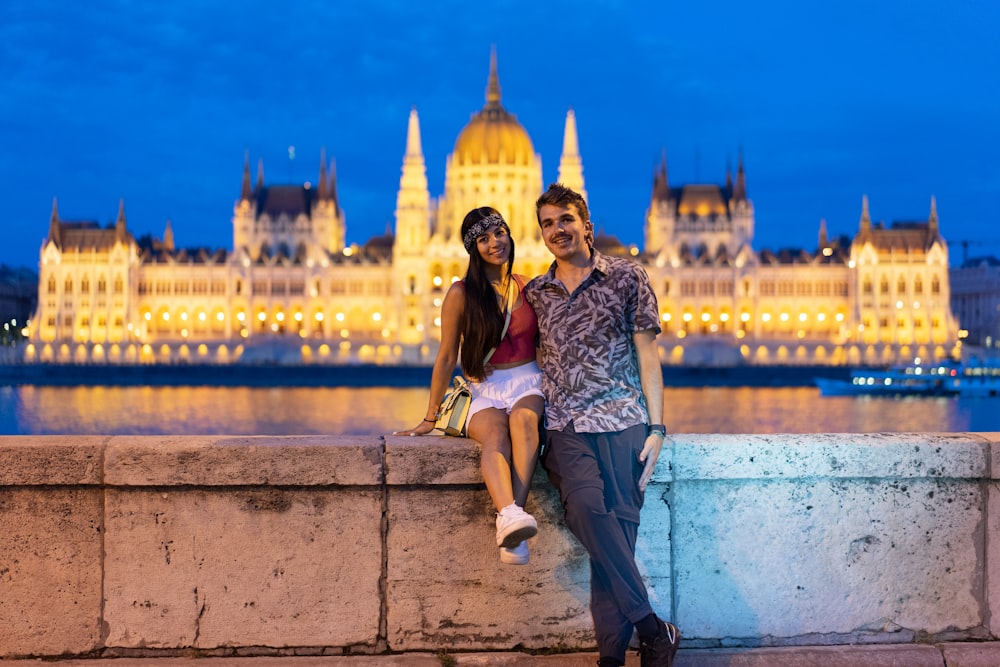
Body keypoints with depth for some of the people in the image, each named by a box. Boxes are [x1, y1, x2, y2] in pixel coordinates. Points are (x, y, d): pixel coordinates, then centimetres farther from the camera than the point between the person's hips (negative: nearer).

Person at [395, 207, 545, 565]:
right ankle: (510, 516, -64)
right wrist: (430, 418, 3)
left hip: (528, 385, 1)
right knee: (494, 436, -37)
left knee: (523, 418, -36)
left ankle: (510, 528, -51)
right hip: (485, 392, -1)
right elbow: (446, 358, 2)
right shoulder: (461, 294, 1)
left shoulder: (528, 288, 10)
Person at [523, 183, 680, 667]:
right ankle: (650, 628, -17)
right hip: (566, 428, 1)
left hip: (623, 422, -1)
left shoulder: (627, 278, 8)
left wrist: (656, 428, -2)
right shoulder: (535, 293, 17)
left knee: (616, 531, -12)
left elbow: (647, 355, 5)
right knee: (587, 508, -25)